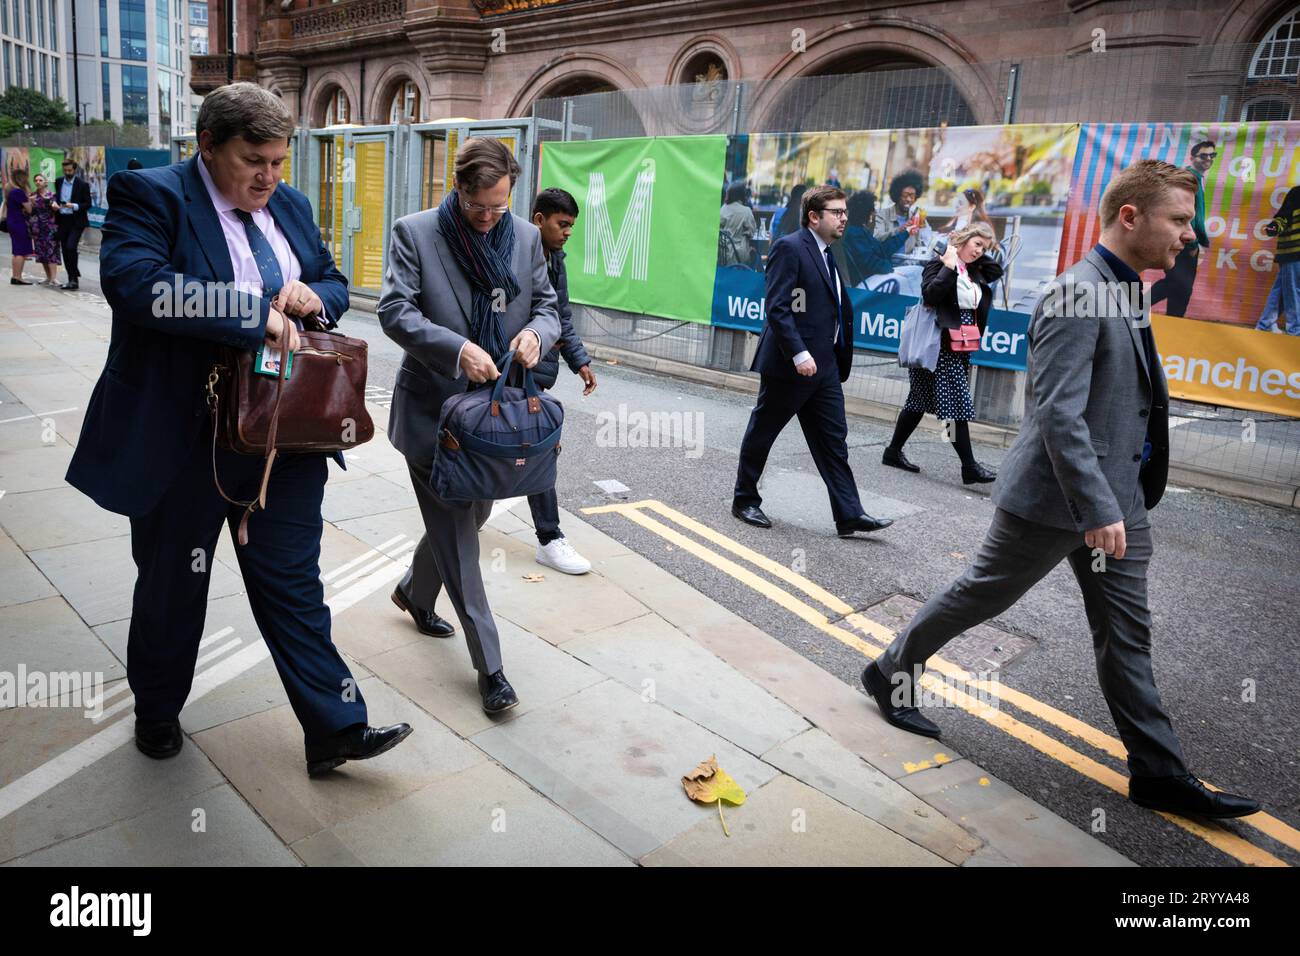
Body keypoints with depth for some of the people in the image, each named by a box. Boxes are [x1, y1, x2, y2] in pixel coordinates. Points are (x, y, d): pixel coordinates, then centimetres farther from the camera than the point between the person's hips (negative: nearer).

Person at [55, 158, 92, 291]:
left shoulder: (83, 184, -5)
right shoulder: (59, 182, 9)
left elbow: (88, 204, -6)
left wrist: (73, 206, -20)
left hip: (76, 221, -5)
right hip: (62, 220, 5)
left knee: (71, 247, -18)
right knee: (65, 250, 7)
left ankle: (74, 277, -8)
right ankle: (72, 278, 16)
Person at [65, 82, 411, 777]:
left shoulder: (290, 206, 10)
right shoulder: (149, 195, -9)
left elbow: (334, 284, 18)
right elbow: (135, 283, -26)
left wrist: (313, 295, -6)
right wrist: (259, 312, -28)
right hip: (182, 437, -4)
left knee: (293, 583, 8)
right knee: (172, 585, 15)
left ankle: (336, 729, 14)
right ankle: (157, 713, 40)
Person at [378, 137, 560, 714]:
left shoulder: (526, 236, 5)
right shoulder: (414, 233, -7)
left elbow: (547, 304, 8)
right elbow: (395, 310, -13)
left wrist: (537, 332, -17)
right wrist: (457, 349, -28)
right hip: (433, 406, -5)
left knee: (468, 517, 18)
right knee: (456, 530, -2)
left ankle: (414, 593, 48)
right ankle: (489, 665, 6)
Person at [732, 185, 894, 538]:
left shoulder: (826, 254, 16)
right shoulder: (789, 247, -11)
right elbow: (777, 307, -19)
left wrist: (840, 360, 15)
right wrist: (799, 354, -26)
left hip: (824, 364, 9)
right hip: (789, 363, -8)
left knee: (833, 439, 6)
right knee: (761, 433, 7)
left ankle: (849, 514, 8)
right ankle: (745, 500, 21)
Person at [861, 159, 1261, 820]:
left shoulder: (1126, 294, 11)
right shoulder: (1075, 296, -19)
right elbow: (1058, 416, -26)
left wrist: (1117, 502, 19)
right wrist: (1097, 508, -27)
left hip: (1117, 500, 9)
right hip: (1057, 500, -9)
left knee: (1126, 635, 13)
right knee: (981, 596, 8)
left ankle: (1159, 772, 23)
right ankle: (891, 672, 29)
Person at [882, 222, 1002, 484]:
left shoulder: (974, 271, 16)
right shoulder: (939, 264, -8)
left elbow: (997, 271, 21)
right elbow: (929, 295, -20)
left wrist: (979, 257, 12)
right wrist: (948, 266, -19)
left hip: (961, 348, 9)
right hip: (941, 346, -9)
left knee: (921, 401, 13)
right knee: (957, 404, -8)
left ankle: (893, 452, 21)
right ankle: (969, 466, -5)